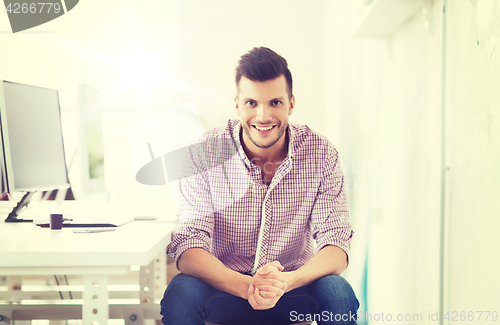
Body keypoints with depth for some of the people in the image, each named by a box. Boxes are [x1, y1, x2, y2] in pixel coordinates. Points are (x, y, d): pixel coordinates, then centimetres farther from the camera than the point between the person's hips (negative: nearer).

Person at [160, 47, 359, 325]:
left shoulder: (321, 154, -11)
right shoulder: (204, 153, -14)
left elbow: (336, 245, -15)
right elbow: (188, 248, -20)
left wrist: (286, 281, -36)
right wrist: (246, 286, -38)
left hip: (294, 285, 1)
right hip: (226, 287, 0)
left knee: (338, 293, -29)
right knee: (181, 291, -30)